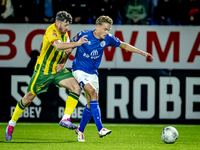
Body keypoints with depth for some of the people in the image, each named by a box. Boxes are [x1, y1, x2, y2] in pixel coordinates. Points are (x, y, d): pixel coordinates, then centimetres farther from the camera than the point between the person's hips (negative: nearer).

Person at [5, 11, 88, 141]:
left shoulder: (65, 34, 4)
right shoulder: (51, 31, -22)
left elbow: (66, 50, 19)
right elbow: (58, 46, -42)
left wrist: (62, 64, 1)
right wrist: (76, 43, -43)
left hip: (57, 69, 7)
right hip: (43, 70, -7)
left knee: (76, 88, -15)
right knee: (29, 97, 3)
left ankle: (65, 119, -17)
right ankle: (11, 124, 21)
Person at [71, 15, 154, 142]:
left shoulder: (108, 38, -5)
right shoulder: (83, 35, -17)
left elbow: (124, 45, 8)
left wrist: (143, 53, 6)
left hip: (93, 73, 6)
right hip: (79, 70, -6)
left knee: (91, 104, 5)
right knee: (93, 92, -27)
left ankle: (80, 130, 28)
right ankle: (100, 129, -33)